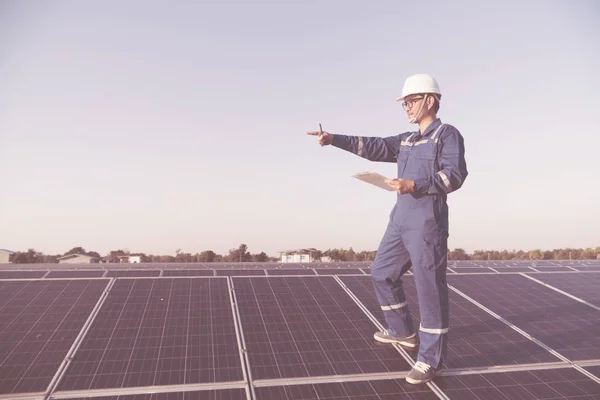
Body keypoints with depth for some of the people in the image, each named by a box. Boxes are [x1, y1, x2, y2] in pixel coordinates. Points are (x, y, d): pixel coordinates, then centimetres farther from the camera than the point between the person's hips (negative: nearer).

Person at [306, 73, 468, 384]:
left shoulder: (447, 134, -2)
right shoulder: (406, 141, 20)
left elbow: (455, 175, -13)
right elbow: (374, 147, 12)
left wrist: (415, 186, -25)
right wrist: (334, 139, 3)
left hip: (427, 221, -8)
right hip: (400, 219, 9)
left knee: (429, 286, -4)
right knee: (382, 273, 16)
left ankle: (430, 358, 8)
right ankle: (402, 332, 34)